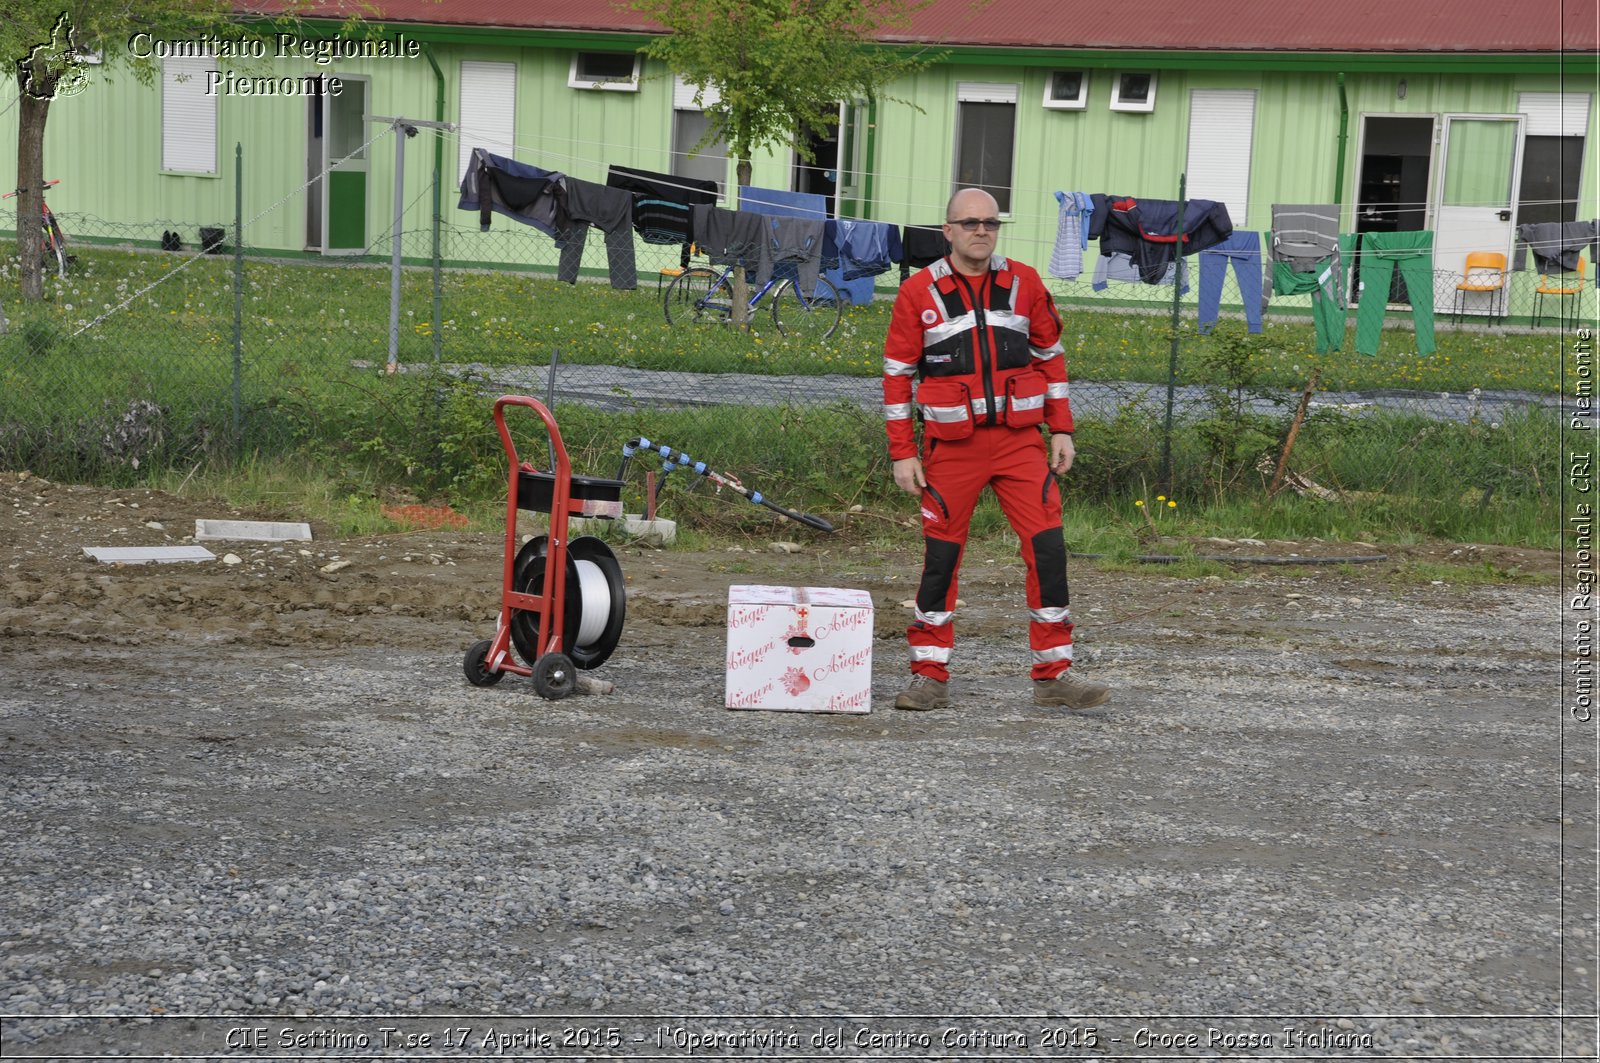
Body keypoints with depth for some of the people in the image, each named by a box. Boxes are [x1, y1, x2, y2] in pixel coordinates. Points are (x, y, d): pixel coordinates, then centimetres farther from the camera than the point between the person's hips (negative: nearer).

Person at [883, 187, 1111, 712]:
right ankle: (930, 678, 14)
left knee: (1047, 548, -5)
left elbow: (1051, 355, 13)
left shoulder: (1024, 283, 5)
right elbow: (897, 374, 2)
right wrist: (902, 453, -2)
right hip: (951, 445, -1)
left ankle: (1054, 674, 4)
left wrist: (1061, 429, 8)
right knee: (940, 557, 2)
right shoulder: (919, 292, -2)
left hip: (1019, 438, 2)